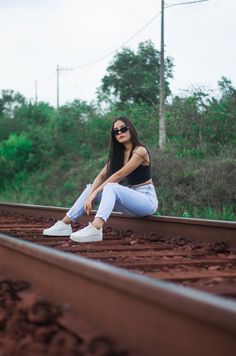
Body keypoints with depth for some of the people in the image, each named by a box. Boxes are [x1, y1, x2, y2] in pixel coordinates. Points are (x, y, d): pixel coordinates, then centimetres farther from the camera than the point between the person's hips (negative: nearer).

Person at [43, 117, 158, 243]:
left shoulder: (140, 151, -13)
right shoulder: (118, 153, 11)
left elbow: (119, 175, -20)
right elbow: (102, 176, 1)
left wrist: (95, 194, -21)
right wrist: (90, 195, -15)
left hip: (147, 199, -8)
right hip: (131, 197, 8)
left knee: (111, 187, -32)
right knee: (91, 188, 1)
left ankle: (95, 229, -53)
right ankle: (65, 224, -4)